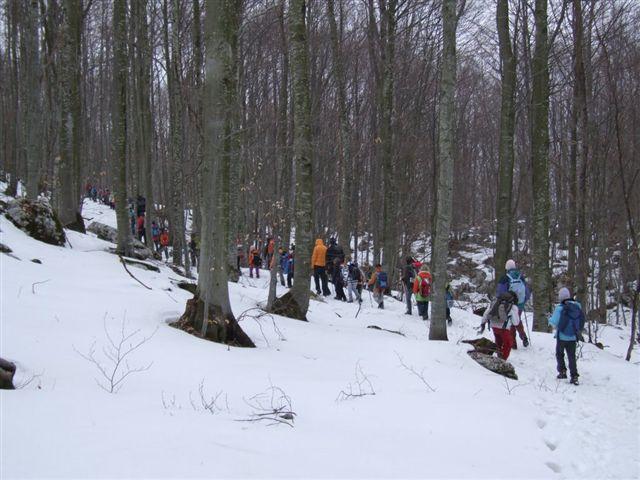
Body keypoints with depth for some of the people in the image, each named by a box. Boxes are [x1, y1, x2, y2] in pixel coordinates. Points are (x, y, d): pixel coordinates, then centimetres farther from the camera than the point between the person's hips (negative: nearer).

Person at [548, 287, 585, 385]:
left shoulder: (560, 308, -16)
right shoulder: (578, 306, -1)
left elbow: (554, 323, -15)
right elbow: (582, 321, 9)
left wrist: (550, 318, 4)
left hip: (562, 336, -4)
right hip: (573, 337, 4)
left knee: (559, 354, 18)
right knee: (572, 356, 10)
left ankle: (562, 371, 13)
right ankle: (574, 376, 2)